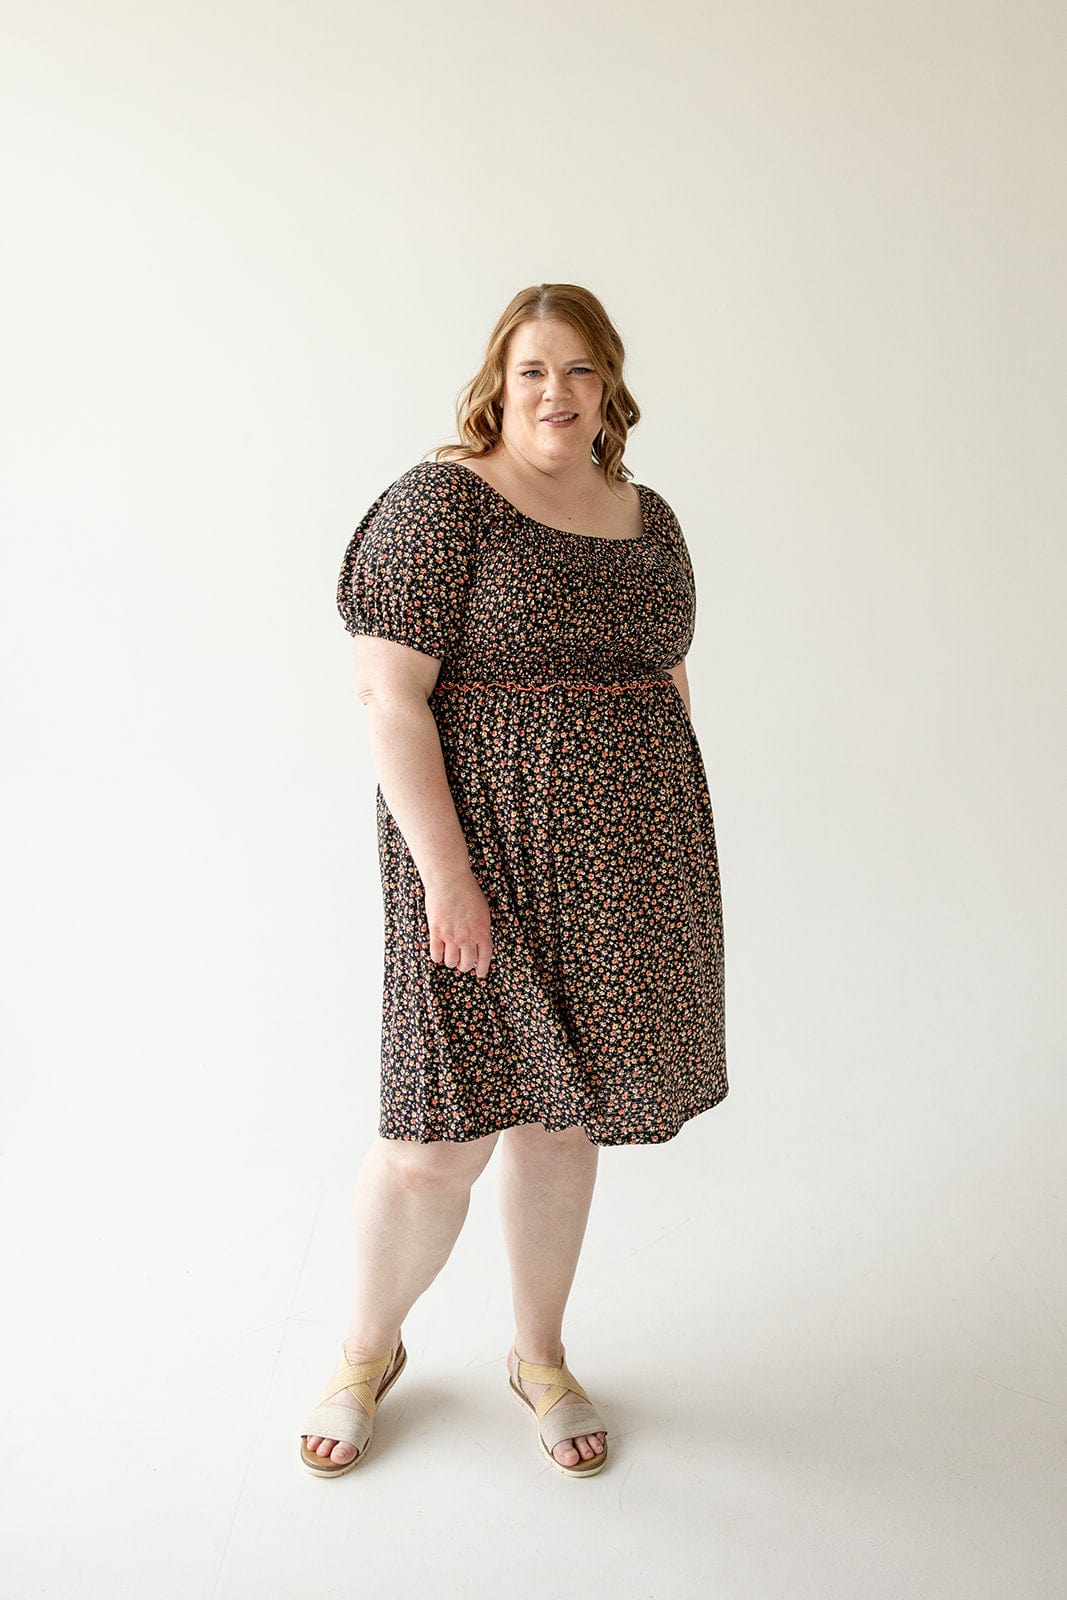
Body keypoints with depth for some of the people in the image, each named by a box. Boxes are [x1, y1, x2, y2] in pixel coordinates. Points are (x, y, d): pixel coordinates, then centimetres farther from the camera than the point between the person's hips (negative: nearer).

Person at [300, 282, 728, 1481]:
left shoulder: (650, 519, 12)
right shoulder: (441, 504, -7)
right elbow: (391, 694, -13)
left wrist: (675, 861, 13)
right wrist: (446, 874, -18)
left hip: (619, 865, 6)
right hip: (488, 851, -5)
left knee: (558, 1113, 14)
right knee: (443, 1135, -1)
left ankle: (541, 1354, 34)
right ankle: (370, 1348, 28)